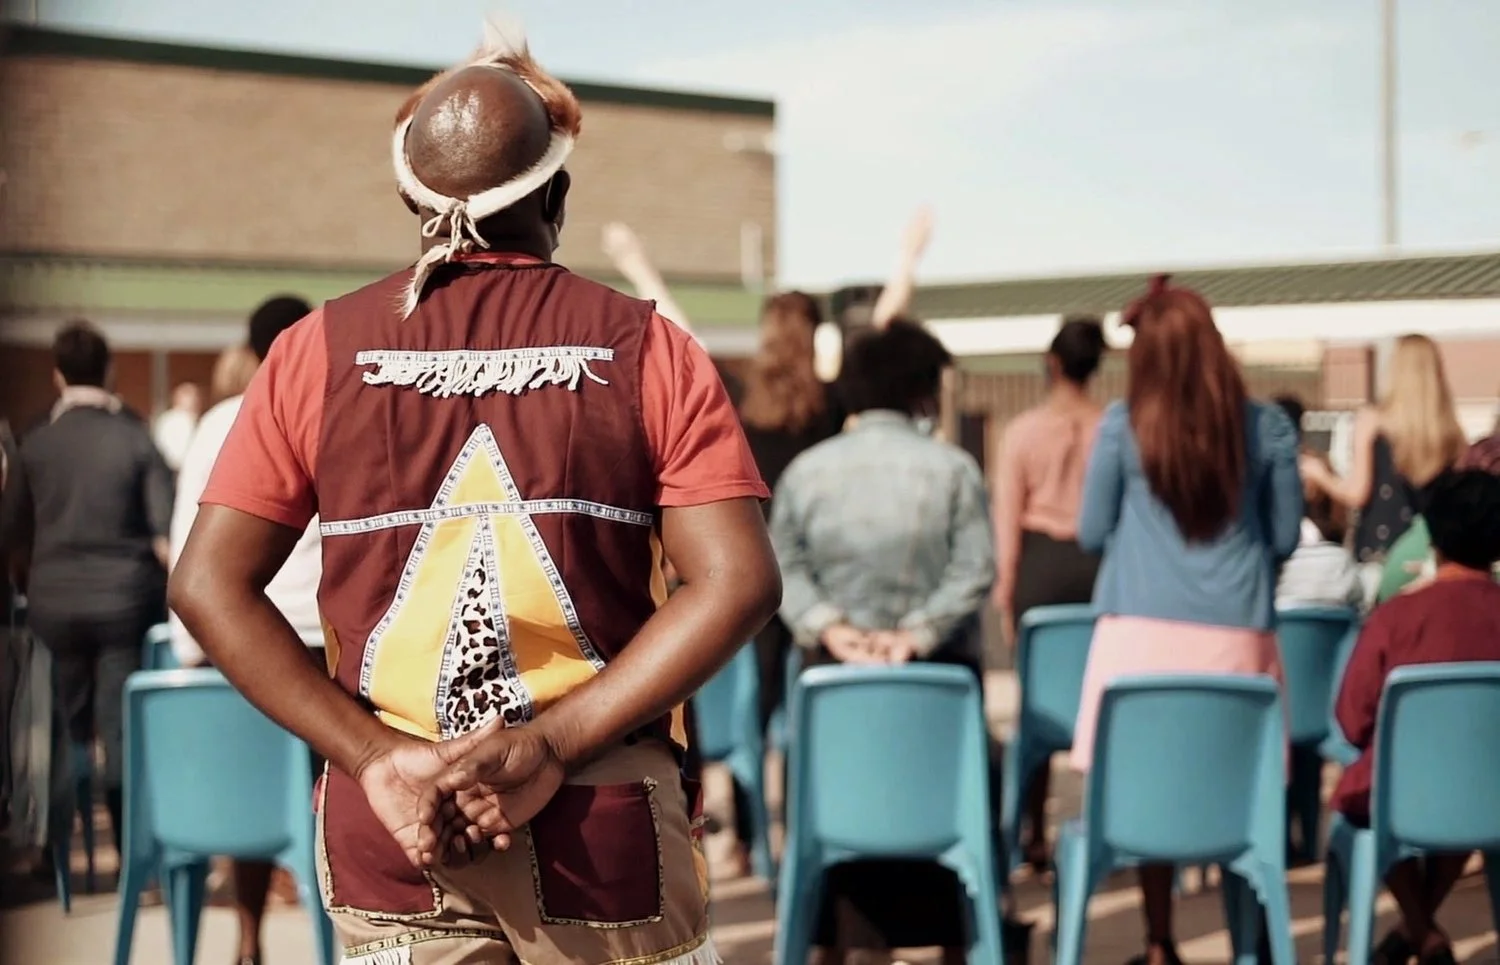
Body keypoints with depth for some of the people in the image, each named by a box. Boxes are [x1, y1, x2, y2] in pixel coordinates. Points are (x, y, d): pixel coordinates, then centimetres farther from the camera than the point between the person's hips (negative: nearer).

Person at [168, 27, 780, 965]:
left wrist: (376, 753, -8)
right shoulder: (647, 349, -3)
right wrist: (551, 744, -14)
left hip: (389, 828, 1)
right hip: (608, 821, -1)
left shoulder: (321, 349, 1)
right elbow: (738, 585, -13)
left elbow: (208, 585, -4)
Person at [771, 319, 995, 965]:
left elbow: (784, 566, -4)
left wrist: (827, 626, -8)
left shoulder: (807, 468, 0)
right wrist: (918, 633, -12)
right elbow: (972, 572, -11)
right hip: (940, 670, -1)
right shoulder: (952, 468, -6)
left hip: (834, 669, 2)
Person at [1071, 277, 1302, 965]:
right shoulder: (1267, 426, 1)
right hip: (1237, 631, 1)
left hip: (1144, 630, -1)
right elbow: (1284, 538, 9)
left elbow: (1092, 535, 6)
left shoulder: (1123, 424, -2)